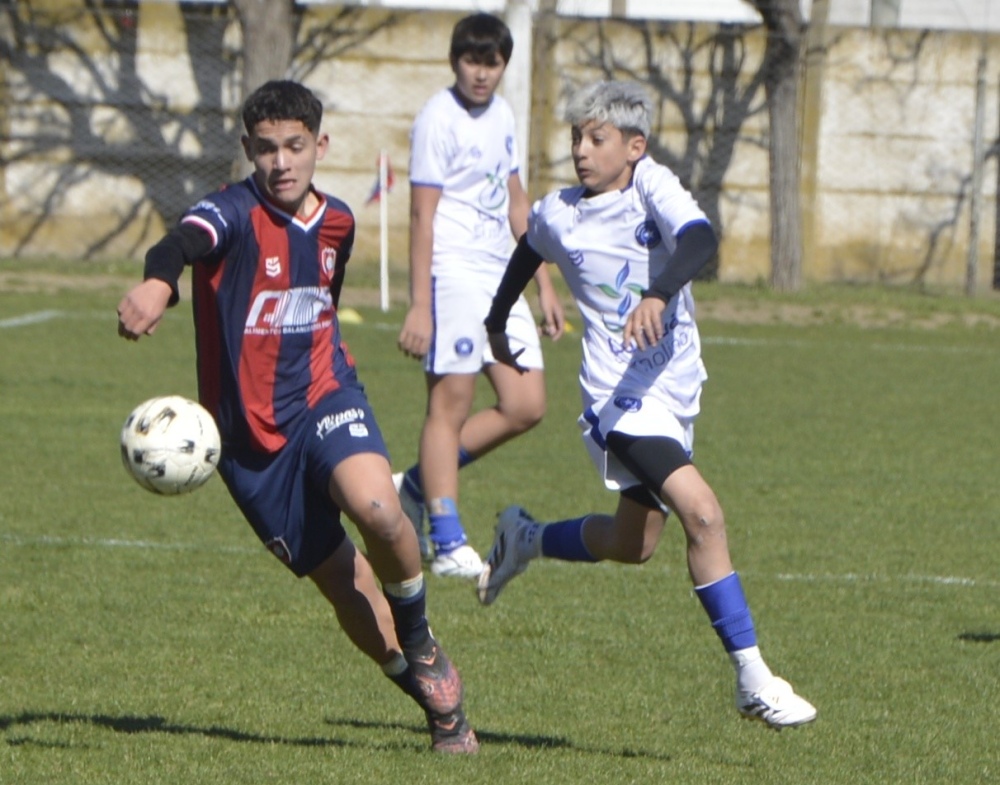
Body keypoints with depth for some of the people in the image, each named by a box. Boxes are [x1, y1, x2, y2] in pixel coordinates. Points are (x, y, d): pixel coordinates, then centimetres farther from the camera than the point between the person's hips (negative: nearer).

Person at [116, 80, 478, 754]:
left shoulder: (337, 223, 5)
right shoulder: (237, 213, -14)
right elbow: (187, 241, -38)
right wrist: (157, 282, -59)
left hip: (325, 400, 2)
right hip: (250, 433, -2)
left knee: (377, 509, -28)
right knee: (343, 584, 2)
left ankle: (421, 643, -1)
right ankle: (436, 697, 22)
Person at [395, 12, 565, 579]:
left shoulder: (502, 114, 15)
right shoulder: (439, 118, -8)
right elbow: (423, 214, -12)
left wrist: (545, 283, 22)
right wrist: (420, 306, -17)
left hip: (501, 276, 8)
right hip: (455, 272, -8)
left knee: (527, 406, 3)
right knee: (451, 404, -7)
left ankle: (420, 485, 16)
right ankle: (447, 546, -5)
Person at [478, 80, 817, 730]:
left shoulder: (652, 187, -7)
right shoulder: (557, 215, -3)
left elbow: (701, 242, -27)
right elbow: (526, 256, 21)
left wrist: (659, 293, -45)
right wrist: (496, 326, 34)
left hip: (676, 388, 3)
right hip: (622, 393, -3)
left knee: (634, 542, 18)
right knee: (703, 513, -22)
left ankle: (526, 540, 47)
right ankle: (752, 679, -19)